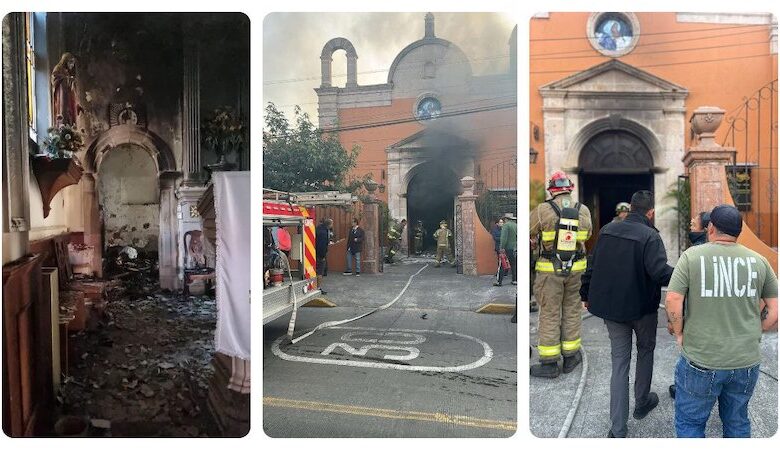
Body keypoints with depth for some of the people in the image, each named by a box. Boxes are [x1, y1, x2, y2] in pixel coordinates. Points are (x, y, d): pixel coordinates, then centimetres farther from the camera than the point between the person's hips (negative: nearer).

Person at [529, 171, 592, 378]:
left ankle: (549, 363, 10)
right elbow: (587, 235, 14)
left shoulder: (542, 210, -12)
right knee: (571, 311, 15)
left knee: (549, 314, 4)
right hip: (576, 268, 4)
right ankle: (570, 357, 25)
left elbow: (528, 233, -2)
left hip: (550, 270, -3)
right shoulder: (584, 211, 0)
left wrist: (535, 242, 19)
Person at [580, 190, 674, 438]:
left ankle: (618, 429, 6)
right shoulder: (650, 236, -17)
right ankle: (642, 403, 40)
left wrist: (586, 294, 17)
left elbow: (593, 266, 6)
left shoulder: (607, 230, 0)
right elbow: (659, 271, -29)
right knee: (645, 351, 24)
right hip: (642, 308, -4)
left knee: (619, 361, 9)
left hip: (611, 307, 4)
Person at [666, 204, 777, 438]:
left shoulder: (692, 256, -9)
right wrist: (751, 333, 15)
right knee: (737, 421, 22)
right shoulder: (758, 261, 1)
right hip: (747, 361, 4)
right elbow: (775, 311, 3)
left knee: (689, 423, 12)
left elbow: (672, 301, -16)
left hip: (701, 360, -4)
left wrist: (680, 333, -1)